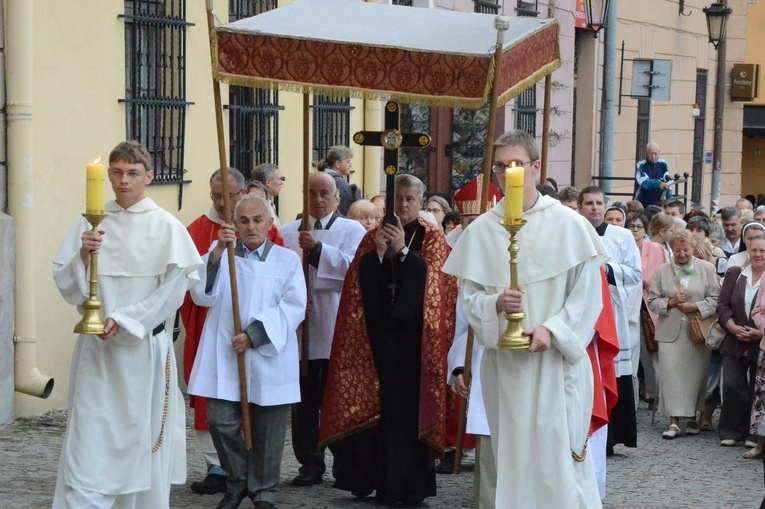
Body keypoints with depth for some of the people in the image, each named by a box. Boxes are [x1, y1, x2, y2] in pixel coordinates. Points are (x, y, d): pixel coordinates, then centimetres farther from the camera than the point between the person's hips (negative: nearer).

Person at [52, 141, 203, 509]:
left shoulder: (166, 227, -1)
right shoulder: (90, 224, 6)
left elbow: (174, 288, -6)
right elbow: (67, 285, 3)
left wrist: (124, 320, -12)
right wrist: (83, 254, -15)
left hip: (145, 346, -1)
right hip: (96, 347, 2)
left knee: (142, 434, 3)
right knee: (88, 441, -3)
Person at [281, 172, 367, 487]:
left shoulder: (352, 231, 7)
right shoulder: (287, 233, 14)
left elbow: (354, 267, -11)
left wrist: (319, 249, -18)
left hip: (336, 331, -2)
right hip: (298, 329, 2)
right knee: (304, 401, 4)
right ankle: (310, 464, 12)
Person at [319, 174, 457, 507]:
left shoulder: (432, 239, 4)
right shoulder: (374, 237, 13)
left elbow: (433, 278, -11)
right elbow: (360, 279, 2)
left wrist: (402, 251, -20)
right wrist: (378, 253, -15)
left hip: (413, 335, -3)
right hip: (377, 333, 3)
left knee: (407, 407, -4)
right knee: (374, 403, 3)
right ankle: (367, 477, 13)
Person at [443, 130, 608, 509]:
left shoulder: (568, 224, -2)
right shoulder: (480, 230, 3)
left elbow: (588, 293, -2)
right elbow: (469, 297, 4)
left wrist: (552, 329, -15)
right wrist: (496, 304, -17)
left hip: (557, 360, -2)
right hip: (504, 361, 2)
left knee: (561, 458, -3)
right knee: (512, 457, 7)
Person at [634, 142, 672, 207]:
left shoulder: (663, 164, 0)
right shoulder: (641, 165, -9)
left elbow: (667, 183, -2)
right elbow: (644, 182, -23)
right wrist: (658, 184, -40)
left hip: (659, 203, 2)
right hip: (642, 203, -2)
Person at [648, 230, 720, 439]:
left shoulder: (707, 269, 6)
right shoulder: (662, 271, 9)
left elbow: (715, 299, 1)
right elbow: (652, 302, 8)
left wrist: (695, 307, -12)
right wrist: (670, 302, -9)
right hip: (670, 331, 0)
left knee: (695, 373, 3)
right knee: (671, 373, -7)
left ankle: (692, 417, 17)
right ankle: (674, 420, -6)